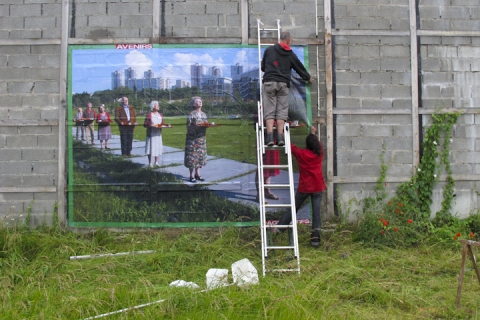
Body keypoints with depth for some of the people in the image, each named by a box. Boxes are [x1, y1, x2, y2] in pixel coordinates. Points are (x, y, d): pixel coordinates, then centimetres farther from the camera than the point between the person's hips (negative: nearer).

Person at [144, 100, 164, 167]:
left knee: (158, 147, 7)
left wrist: (161, 125, -4)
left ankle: (156, 162, 18)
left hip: (158, 134, 5)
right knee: (150, 148, -3)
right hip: (151, 134, -5)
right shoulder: (149, 115, -7)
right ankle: (150, 162, 6)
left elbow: (162, 123, 18)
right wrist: (151, 125, -22)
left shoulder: (160, 115, 11)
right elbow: (145, 125, -8)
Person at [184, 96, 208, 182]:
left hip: (202, 137, 7)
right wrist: (195, 125, -28)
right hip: (193, 137, -7)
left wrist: (206, 125, -5)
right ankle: (191, 175, 3)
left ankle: (197, 174, 18)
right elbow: (188, 126, -12)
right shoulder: (191, 114, -9)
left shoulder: (203, 114, 11)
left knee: (200, 155, 9)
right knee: (192, 156, -3)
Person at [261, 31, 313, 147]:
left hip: (269, 82, 0)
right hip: (283, 84, 0)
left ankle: (270, 137, -13)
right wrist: (308, 78, 39)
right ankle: (280, 137, -6)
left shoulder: (269, 50, 9)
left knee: (269, 111, -3)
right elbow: (300, 68, 21)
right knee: (281, 111, 2)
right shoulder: (291, 55, 10)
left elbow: (263, 66, 16)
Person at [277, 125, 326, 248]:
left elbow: (291, 146, 8)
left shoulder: (301, 153, -7)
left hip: (304, 187, -1)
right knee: (316, 213, 0)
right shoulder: (319, 153, 0)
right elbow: (318, 144, 22)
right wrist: (313, 133, 38)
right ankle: (315, 238, -6)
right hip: (317, 187, 1)